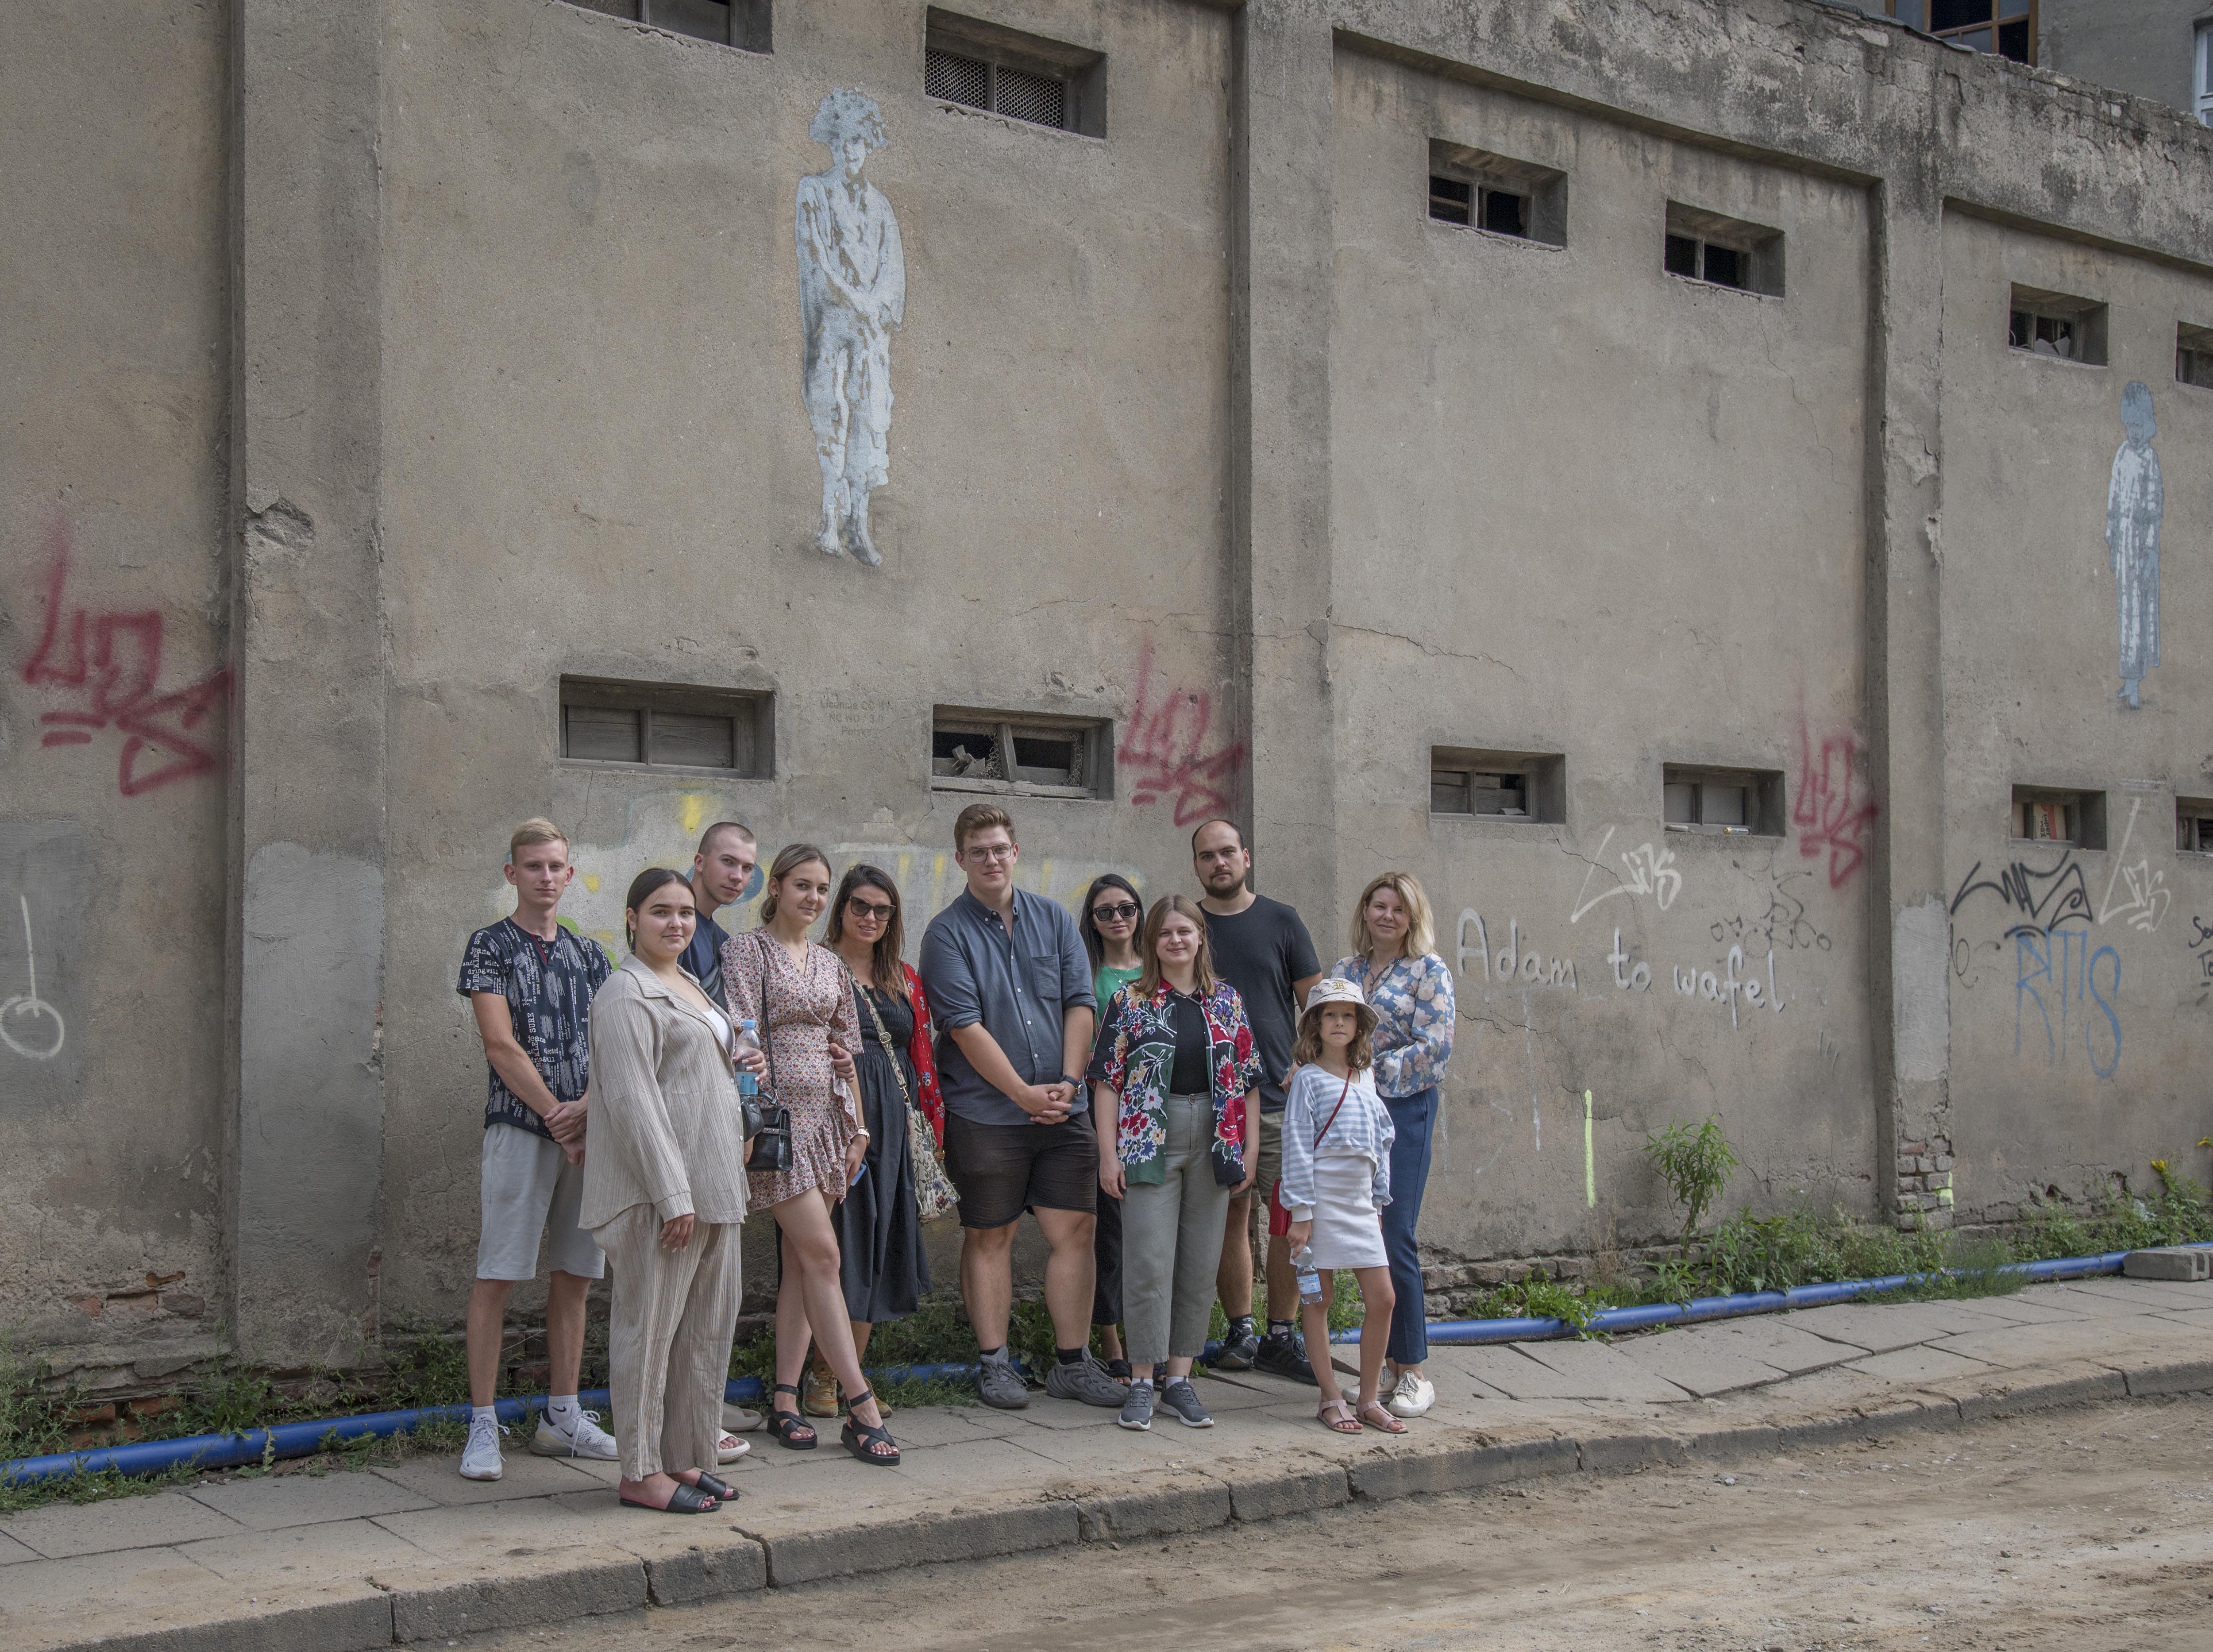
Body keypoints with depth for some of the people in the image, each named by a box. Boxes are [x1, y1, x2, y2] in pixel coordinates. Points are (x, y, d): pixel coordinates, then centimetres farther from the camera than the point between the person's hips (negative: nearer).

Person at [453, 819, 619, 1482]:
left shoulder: (588, 954, 14)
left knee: (576, 1274, 8)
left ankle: (563, 1418, 17)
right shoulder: (491, 947, -1)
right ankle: (483, 1425, -1)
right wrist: (559, 1117, -12)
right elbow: (502, 1045, -9)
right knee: (496, 1275, -5)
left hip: (585, 1130, 5)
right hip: (519, 1128, -5)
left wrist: (586, 1108, -10)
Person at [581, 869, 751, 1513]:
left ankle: (685, 1458, 21)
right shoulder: (627, 994, -10)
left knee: (709, 1325, 12)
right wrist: (672, 1193, -22)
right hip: (659, 1186, -10)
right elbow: (632, 1098, -18)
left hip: (712, 1182, 10)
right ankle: (641, 1473, 2)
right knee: (650, 1324, -4)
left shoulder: (689, 986, 19)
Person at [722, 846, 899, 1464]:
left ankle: (785, 1401, 10)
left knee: (801, 1260, 6)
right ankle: (862, 1407, -10)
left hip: (827, 1117, 7)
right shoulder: (748, 951, -3)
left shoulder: (830, 964, 16)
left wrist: (858, 1126, 14)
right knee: (822, 1255, -10)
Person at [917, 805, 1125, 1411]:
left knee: (1075, 1230, 3)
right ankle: (994, 1365, 13)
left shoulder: (1054, 920, 10)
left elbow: (1080, 1005, 6)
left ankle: (1072, 1362, 11)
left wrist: (1068, 1083, -7)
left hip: (1063, 1109, 4)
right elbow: (966, 1027, -10)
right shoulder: (948, 933, -3)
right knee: (990, 1236, 3)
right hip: (985, 1111, -4)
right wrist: (1025, 1094, -13)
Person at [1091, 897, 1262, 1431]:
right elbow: (1108, 1081, -2)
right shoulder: (1130, 1001, 1)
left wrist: (1250, 1149, 5)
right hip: (1149, 1143, -3)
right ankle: (1142, 1381, 3)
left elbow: (1248, 1079, 10)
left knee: (1201, 1265, 5)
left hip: (1214, 1145, 3)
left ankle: (1180, 1377, 14)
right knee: (1149, 1262, -6)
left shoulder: (1228, 1001, 8)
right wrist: (1109, 1155, -8)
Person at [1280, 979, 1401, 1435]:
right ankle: (1331, 1399, 10)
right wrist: (1301, 1211, -12)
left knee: (1383, 1298, 1)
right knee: (1319, 1299, 2)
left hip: (1360, 1200, 6)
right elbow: (1297, 1146, -8)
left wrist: (1379, 1203, 15)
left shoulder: (1366, 1079, 14)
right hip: (1322, 1198, -6)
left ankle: (1370, 1400, 12)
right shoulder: (1308, 1080, -3)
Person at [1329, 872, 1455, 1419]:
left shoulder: (1429, 971, -1)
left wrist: (1372, 1071, -14)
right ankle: (1388, 1363, 15)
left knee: (1396, 1240, -10)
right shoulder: (1346, 971, 14)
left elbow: (1436, 1046, -11)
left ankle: (1413, 1371, -2)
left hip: (1404, 1110, -5)